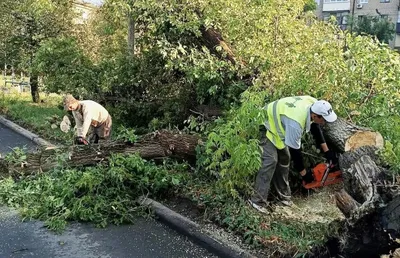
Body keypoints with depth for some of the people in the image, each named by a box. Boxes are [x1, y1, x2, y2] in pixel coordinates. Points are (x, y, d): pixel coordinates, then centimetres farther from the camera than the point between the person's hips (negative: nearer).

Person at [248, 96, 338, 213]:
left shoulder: (313, 104, -15)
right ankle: (258, 201, -17)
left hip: (277, 124, 9)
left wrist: (326, 150, 6)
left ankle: (283, 196, 18)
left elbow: (315, 127, 5)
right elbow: (294, 150, -27)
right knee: (271, 161, -19)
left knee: (284, 158, 8)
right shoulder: (296, 123, -39)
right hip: (265, 125, -9)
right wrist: (304, 173, -14)